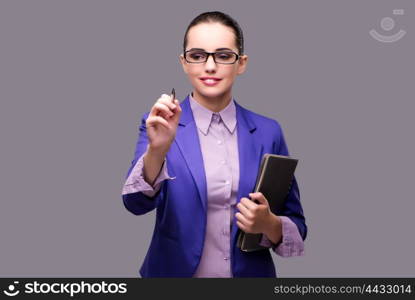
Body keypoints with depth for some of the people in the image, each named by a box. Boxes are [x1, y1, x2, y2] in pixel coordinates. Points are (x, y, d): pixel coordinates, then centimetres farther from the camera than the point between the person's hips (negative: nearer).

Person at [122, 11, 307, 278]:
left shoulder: (268, 132, -4)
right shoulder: (160, 125, -8)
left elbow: (296, 227, 0)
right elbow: (138, 202, -23)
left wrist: (269, 224, -20)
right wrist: (157, 149, -40)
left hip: (251, 273, 2)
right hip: (175, 271, -1)